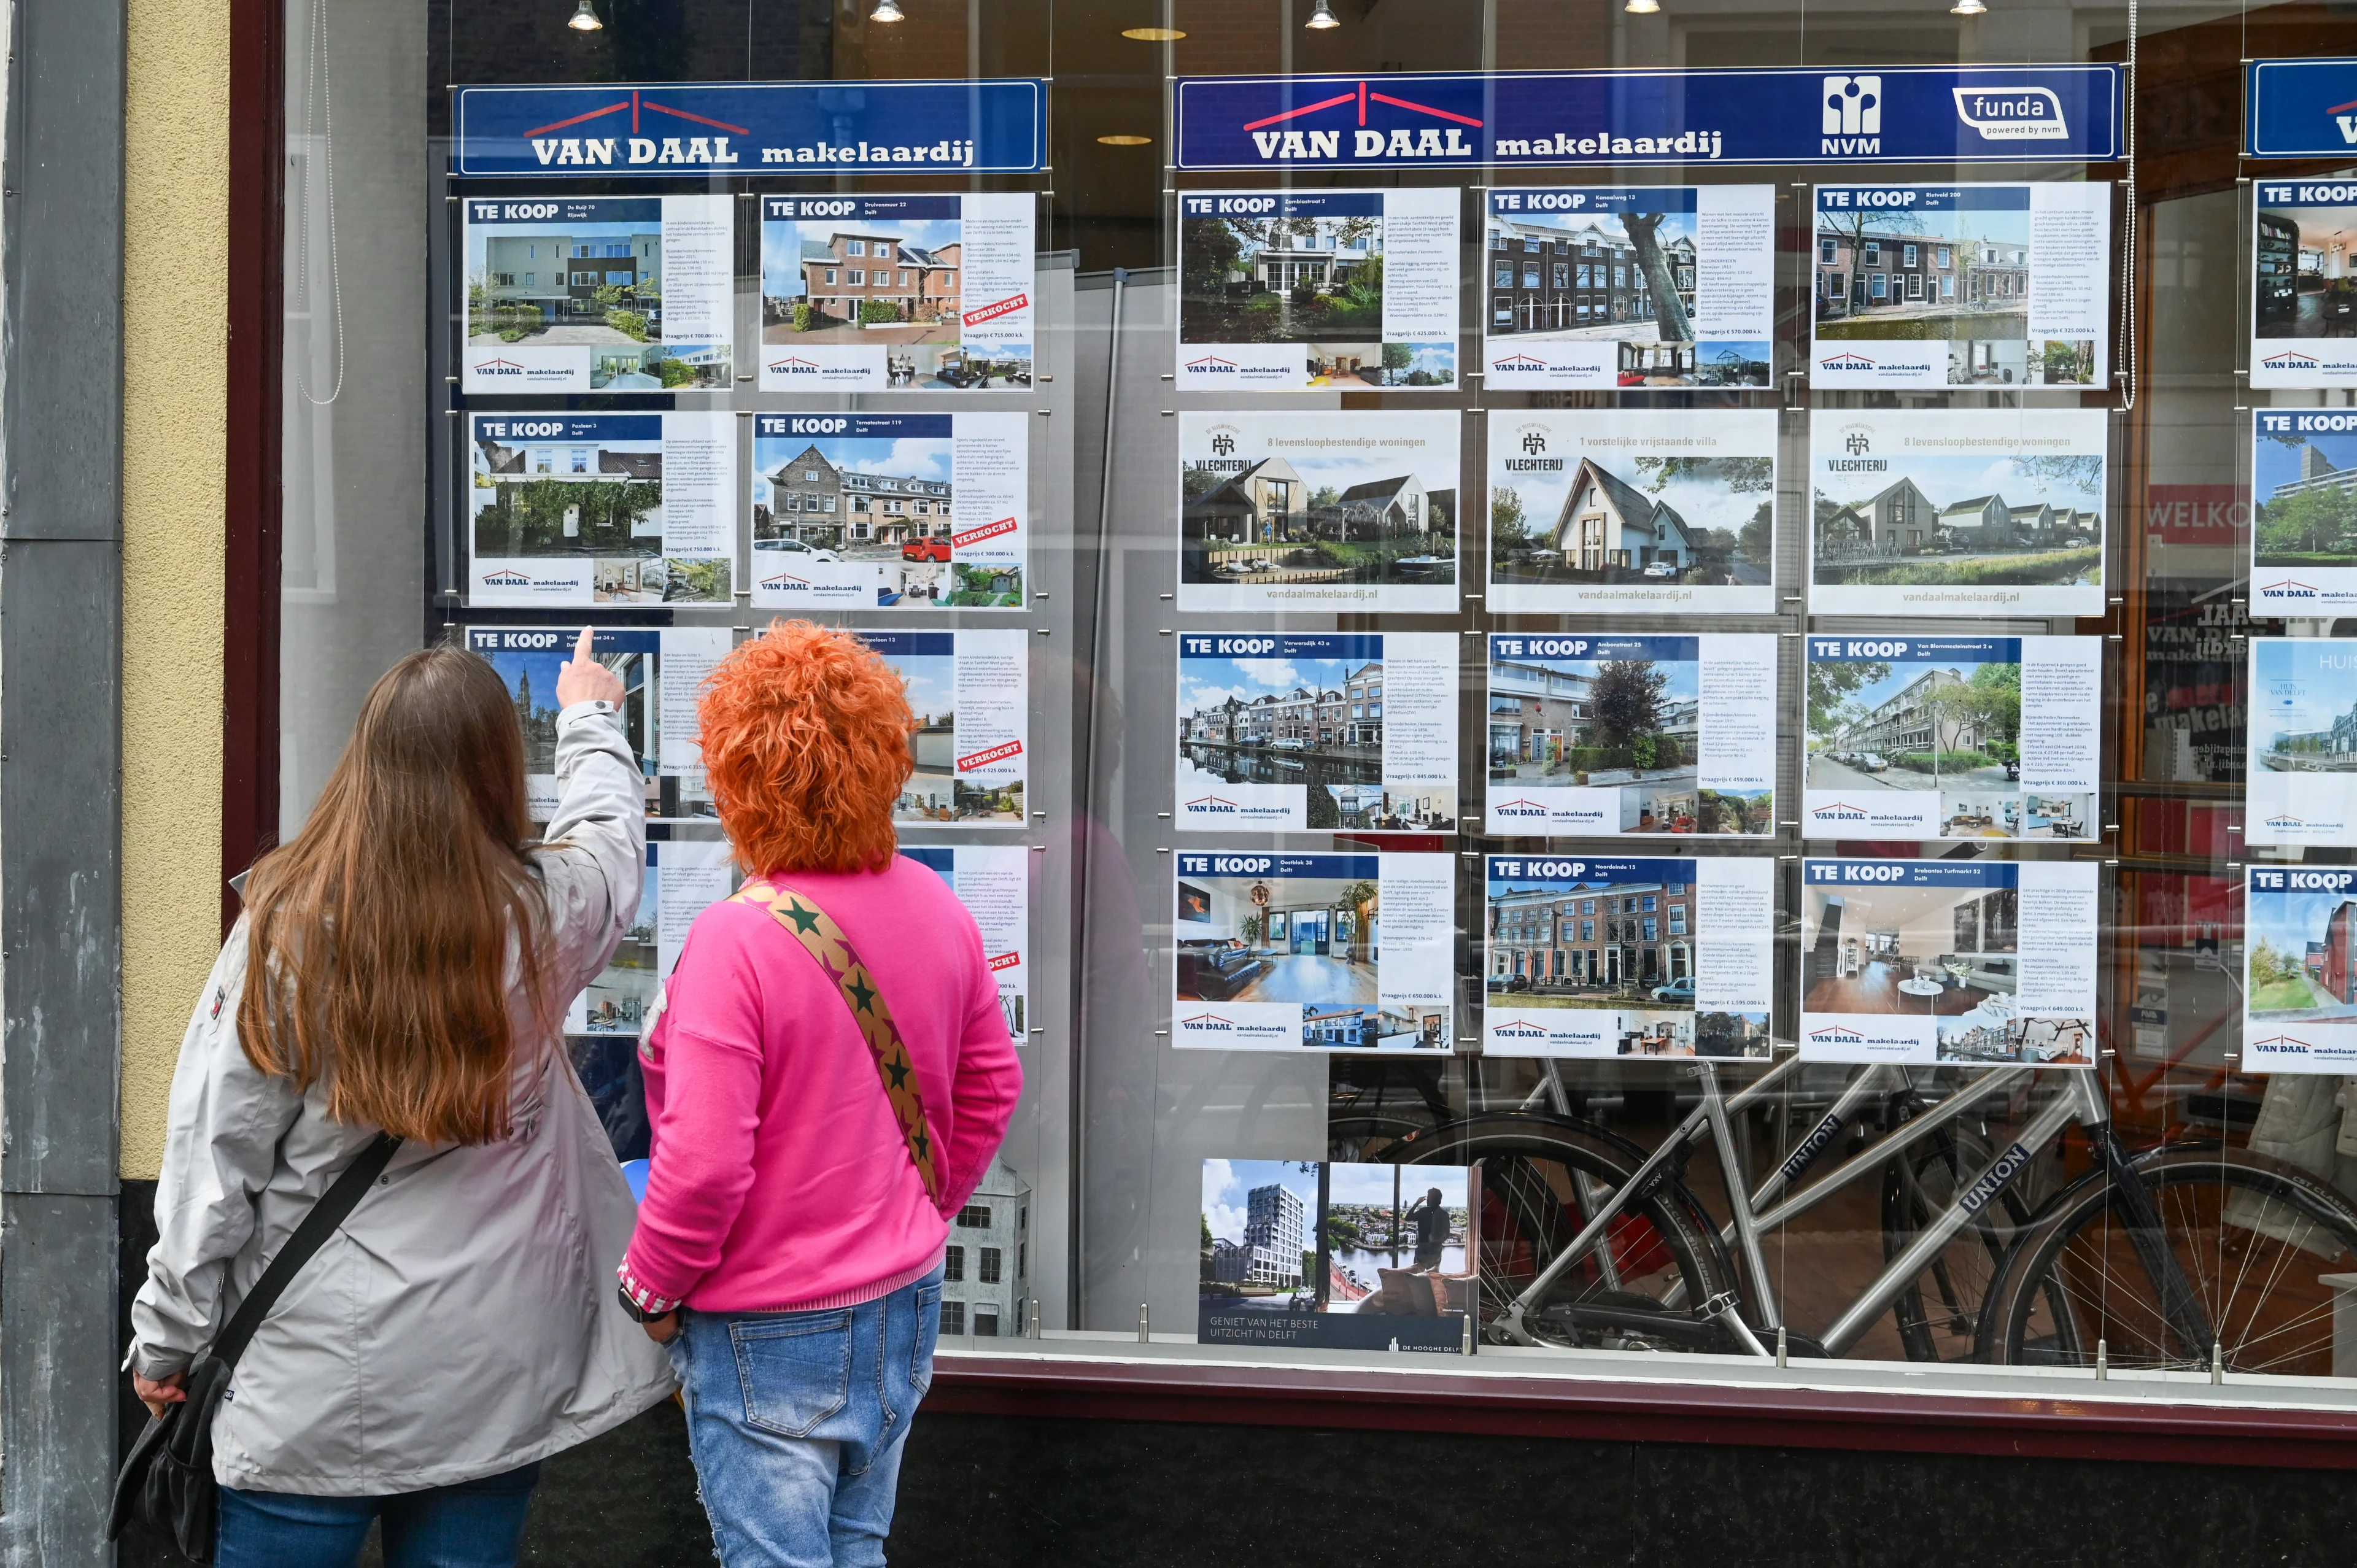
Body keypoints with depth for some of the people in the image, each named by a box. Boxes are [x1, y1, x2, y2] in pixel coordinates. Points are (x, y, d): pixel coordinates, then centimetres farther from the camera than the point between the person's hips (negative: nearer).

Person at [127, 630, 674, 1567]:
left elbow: (213, 1152, -9)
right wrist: (591, 717, 38)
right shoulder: (544, 918, -6)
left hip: (315, 1384, -1)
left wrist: (166, 1338, 3)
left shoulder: (284, 929, -12)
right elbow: (610, 827, 18)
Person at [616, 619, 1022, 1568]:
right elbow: (991, 1086, 8)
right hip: (905, 1304, 7)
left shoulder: (735, 941, -24)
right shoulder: (933, 908, -4)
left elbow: (705, 1161, -24)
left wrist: (652, 1291, -7)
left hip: (770, 1333, -7)